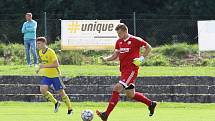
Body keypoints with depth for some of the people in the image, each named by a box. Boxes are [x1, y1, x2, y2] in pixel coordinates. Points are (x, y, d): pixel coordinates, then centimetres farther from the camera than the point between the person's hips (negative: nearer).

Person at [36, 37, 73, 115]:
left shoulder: (51, 52, -20)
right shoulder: (40, 52, 3)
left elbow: (56, 64, -25)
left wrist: (44, 66, -29)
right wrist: (39, 69, 5)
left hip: (55, 75, -6)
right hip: (46, 76, 6)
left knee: (61, 93, 0)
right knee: (42, 90, -16)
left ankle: (70, 109, 17)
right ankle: (56, 103, 5)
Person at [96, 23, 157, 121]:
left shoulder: (135, 40, -8)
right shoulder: (119, 42, 11)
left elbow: (148, 47, 0)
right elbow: (115, 56, 15)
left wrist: (142, 58, -10)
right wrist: (106, 59, -4)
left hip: (131, 69, -9)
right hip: (123, 70, 9)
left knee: (117, 89, -19)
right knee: (130, 94, 14)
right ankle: (151, 104, 34)